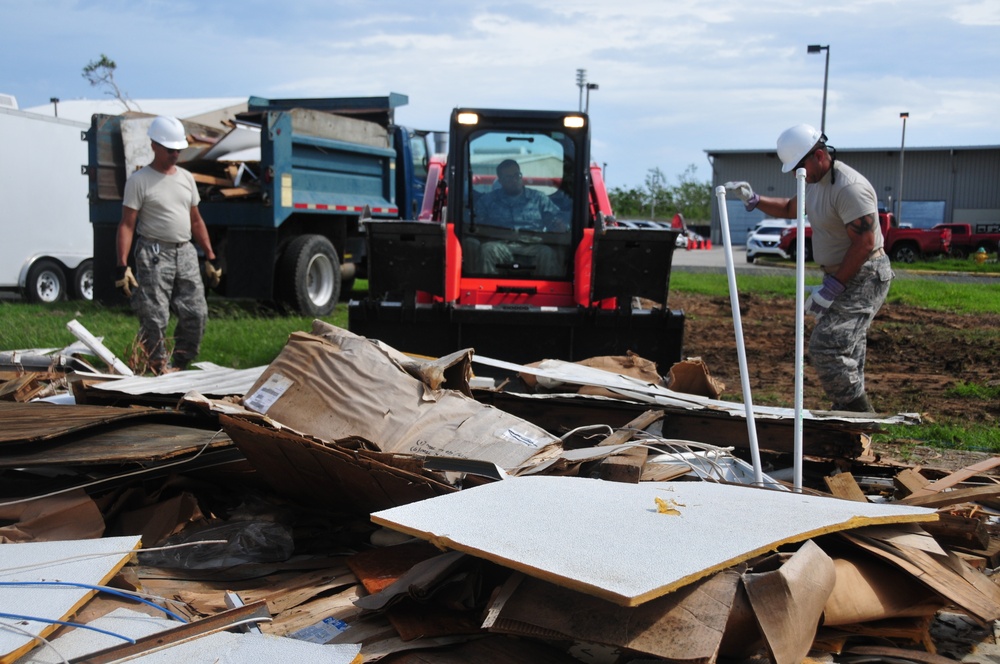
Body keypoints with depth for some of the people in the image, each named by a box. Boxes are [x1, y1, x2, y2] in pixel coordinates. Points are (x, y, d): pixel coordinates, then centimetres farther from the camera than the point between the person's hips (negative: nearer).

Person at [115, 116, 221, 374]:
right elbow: (127, 225, -8)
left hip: (185, 253, 6)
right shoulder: (139, 181, -3)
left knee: (196, 314, 3)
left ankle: (179, 366, 16)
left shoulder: (186, 178, 15)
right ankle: (159, 369, 5)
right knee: (154, 319, -6)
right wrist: (122, 266, -16)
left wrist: (210, 258, 15)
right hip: (154, 254, -6)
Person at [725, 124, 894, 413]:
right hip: (842, 276, 10)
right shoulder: (815, 181, 10)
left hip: (863, 277, -10)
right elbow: (790, 209, 30)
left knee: (827, 348, -16)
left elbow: (864, 244, -25)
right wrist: (753, 200, 14)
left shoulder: (849, 188, -22)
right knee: (847, 351, 16)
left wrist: (831, 289, -23)